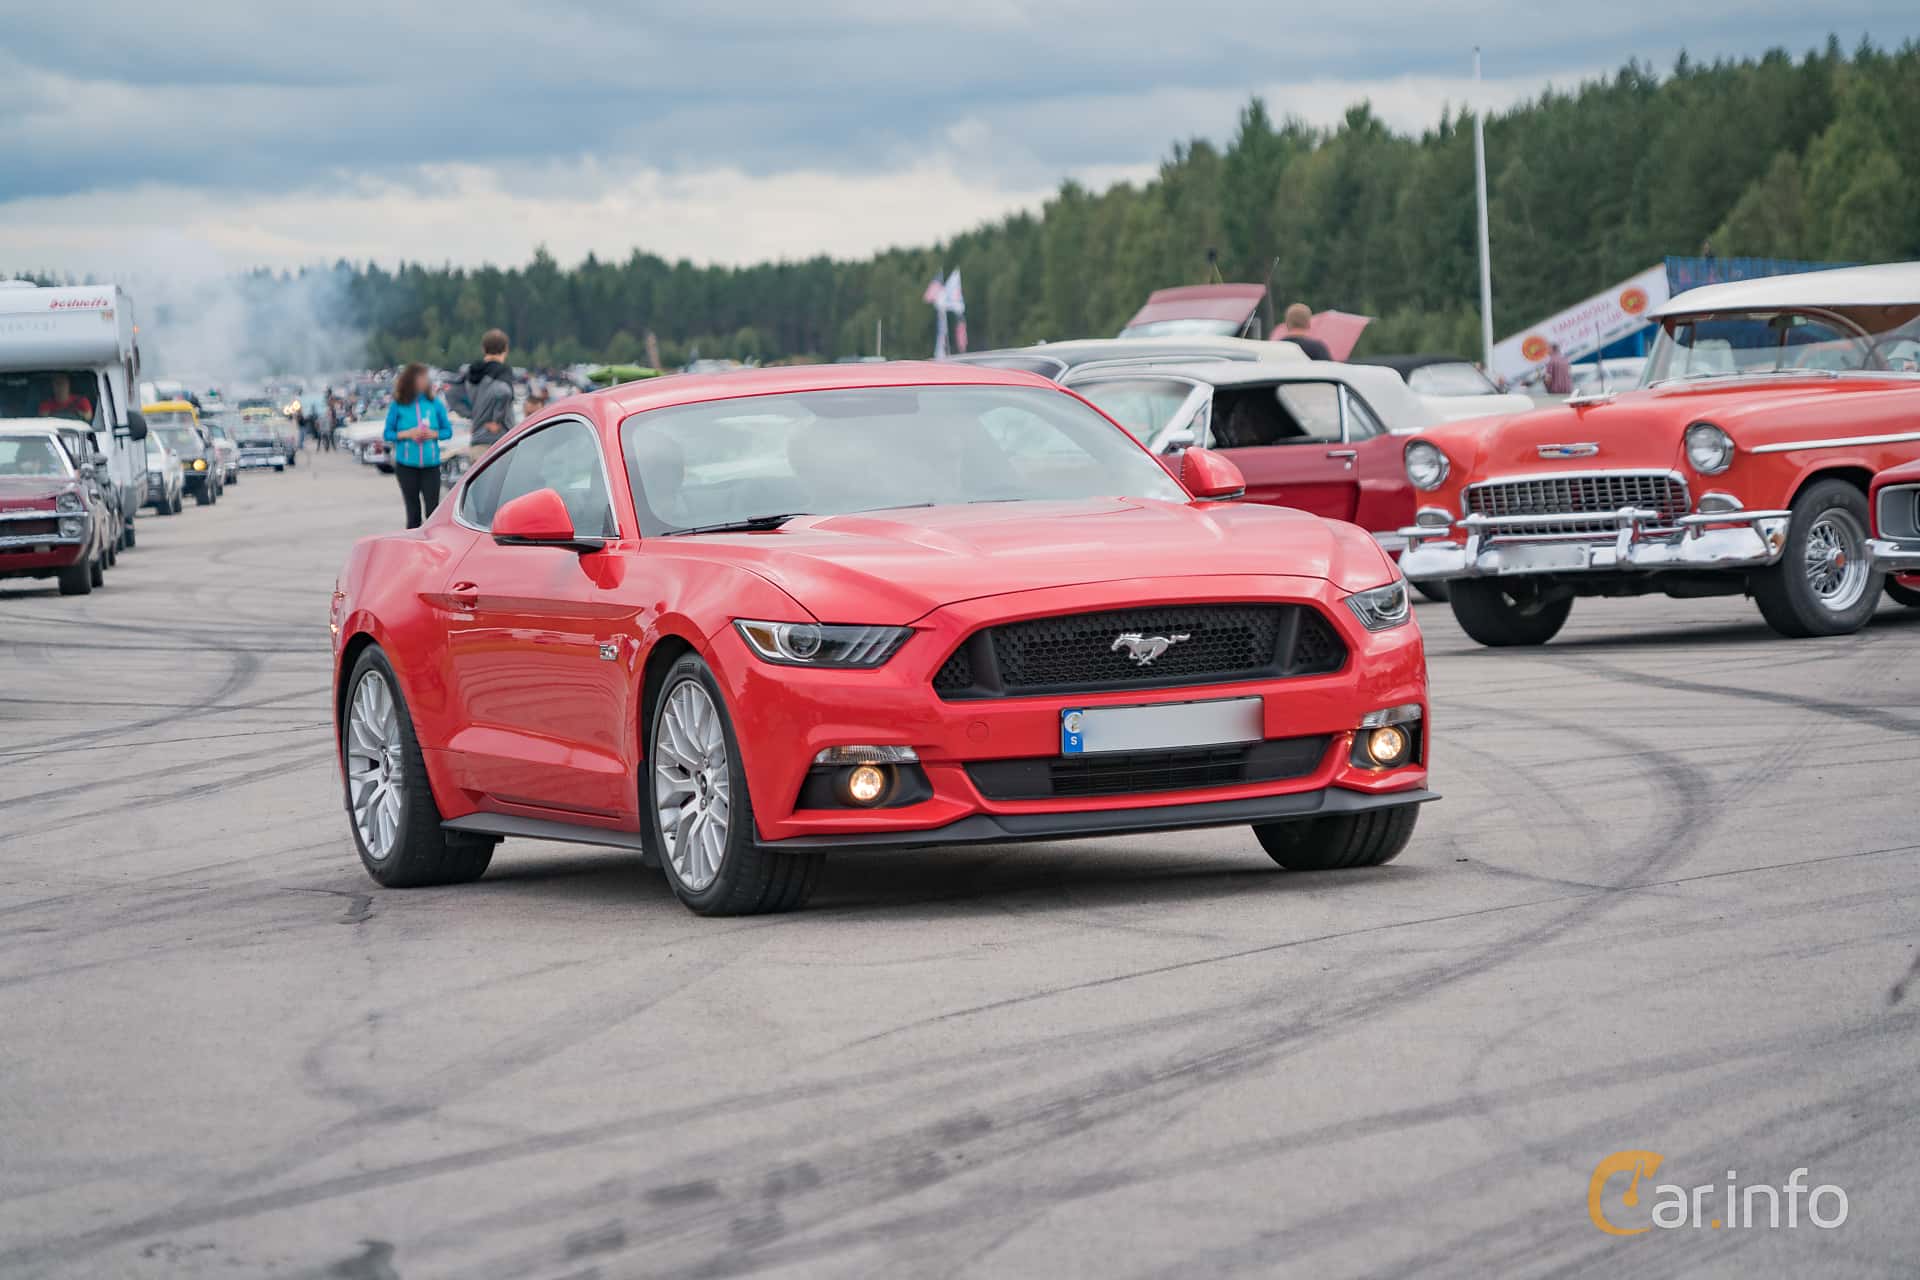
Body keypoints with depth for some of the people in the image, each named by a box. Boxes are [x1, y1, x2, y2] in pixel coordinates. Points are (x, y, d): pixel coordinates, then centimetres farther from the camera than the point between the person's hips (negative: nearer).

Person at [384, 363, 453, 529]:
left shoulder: (434, 404, 3)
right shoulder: (398, 406, 0)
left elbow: (448, 431, 9)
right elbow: (388, 433, 4)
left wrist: (433, 434, -10)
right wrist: (408, 434, -12)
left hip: (430, 464, 0)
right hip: (407, 464, 0)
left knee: (432, 509, -7)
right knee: (413, 511, 5)